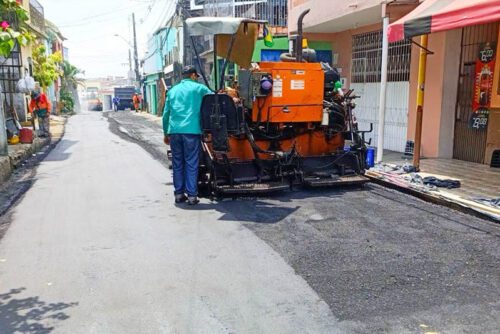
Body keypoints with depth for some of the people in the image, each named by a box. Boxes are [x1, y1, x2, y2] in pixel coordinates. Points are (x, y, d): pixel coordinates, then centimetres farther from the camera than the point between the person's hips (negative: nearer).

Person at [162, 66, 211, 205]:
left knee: (177, 163, 11)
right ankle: (192, 195, 1)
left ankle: (179, 194, 15)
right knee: (191, 164, 0)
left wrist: (166, 133, 24)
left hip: (174, 131, 4)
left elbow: (166, 113, 19)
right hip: (191, 130, -4)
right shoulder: (199, 88, 7)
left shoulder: (173, 90, 19)